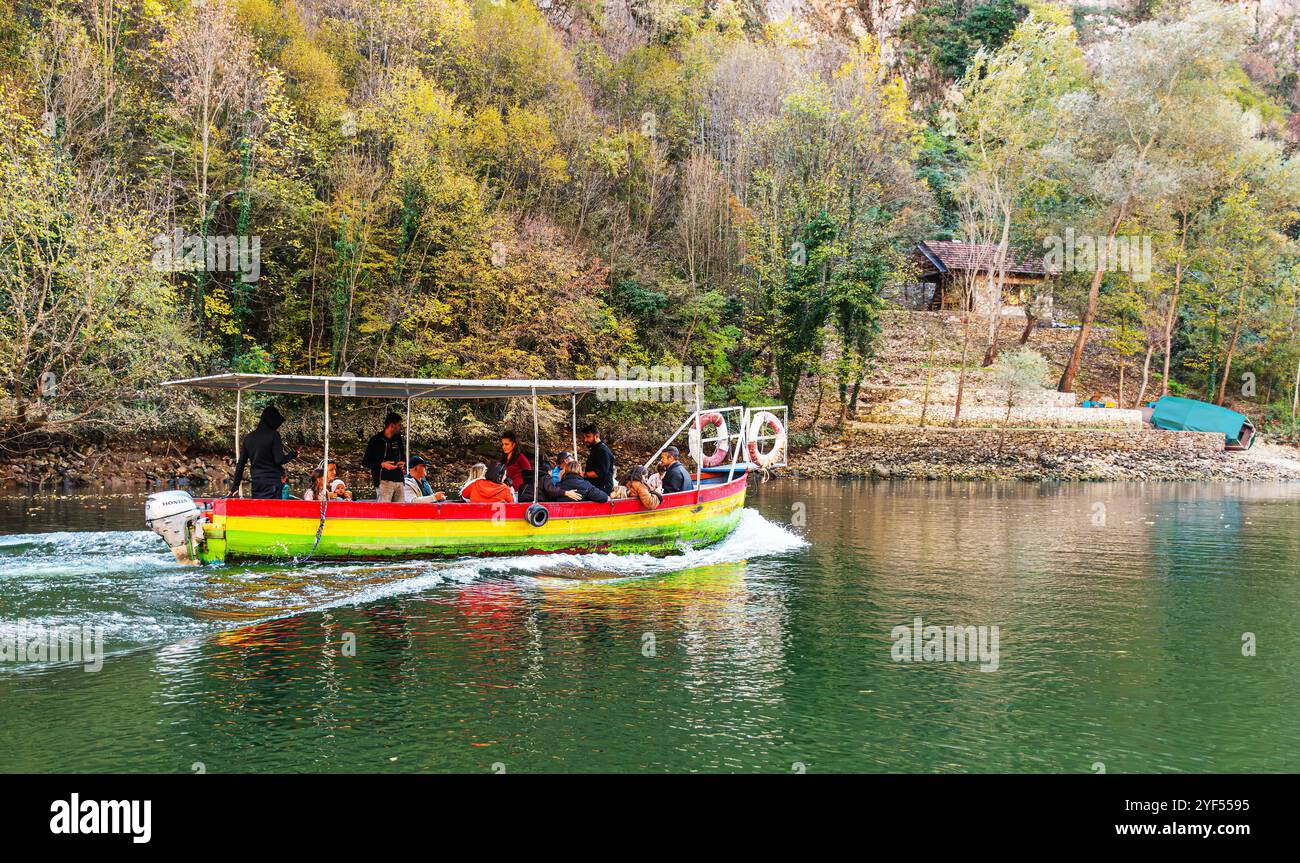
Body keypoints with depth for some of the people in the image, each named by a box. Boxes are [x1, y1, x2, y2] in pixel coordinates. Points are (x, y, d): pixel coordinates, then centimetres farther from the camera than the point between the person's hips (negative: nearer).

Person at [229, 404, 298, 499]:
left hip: (256, 482, 6)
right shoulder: (273, 435, -6)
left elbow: (241, 463, 14)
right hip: (272, 483, -6)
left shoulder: (248, 437, 12)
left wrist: (235, 486, 18)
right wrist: (293, 455, 7)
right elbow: (279, 459, -12)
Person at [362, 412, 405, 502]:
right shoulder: (376, 440, -1)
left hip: (399, 481, 6)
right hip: (384, 481, -6)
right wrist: (382, 464, -14)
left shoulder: (398, 439, 17)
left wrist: (402, 464, 9)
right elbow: (365, 462, -1)